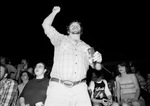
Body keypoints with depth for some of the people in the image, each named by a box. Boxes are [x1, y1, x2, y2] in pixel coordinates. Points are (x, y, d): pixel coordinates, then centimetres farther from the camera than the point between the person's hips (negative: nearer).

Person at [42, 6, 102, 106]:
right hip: (58, 87, -1)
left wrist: (98, 61, -8)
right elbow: (46, 25, 8)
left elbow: (97, 68, 14)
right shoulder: (61, 39, 17)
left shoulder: (87, 47, 21)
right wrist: (55, 12, 20)